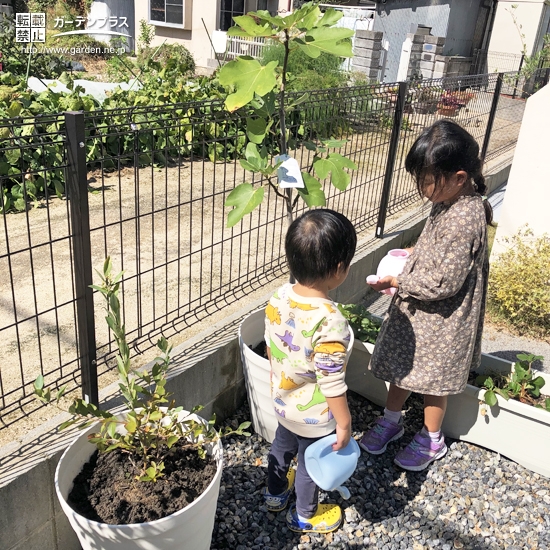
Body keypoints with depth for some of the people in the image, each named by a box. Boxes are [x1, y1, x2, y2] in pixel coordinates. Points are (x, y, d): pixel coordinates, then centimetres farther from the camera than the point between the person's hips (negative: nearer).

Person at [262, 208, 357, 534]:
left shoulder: (279, 298, -16)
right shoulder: (330, 321, -37)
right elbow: (332, 383, -29)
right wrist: (344, 423, -14)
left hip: (283, 400, 6)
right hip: (314, 415, -6)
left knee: (282, 446, 30)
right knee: (311, 464, 21)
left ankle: (275, 494, 56)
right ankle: (304, 516, 46)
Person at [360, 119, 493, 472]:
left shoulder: (465, 219, -31)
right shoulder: (449, 201, -2)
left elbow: (444, 281, -29)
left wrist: (400, 282, -18)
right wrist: (413, 255, 0)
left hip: (441, 319, -8)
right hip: (416, 308, 9)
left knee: (433, 377, 12)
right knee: (400, 364, 21)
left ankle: (432, 440, 36)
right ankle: (391, 420, 44)